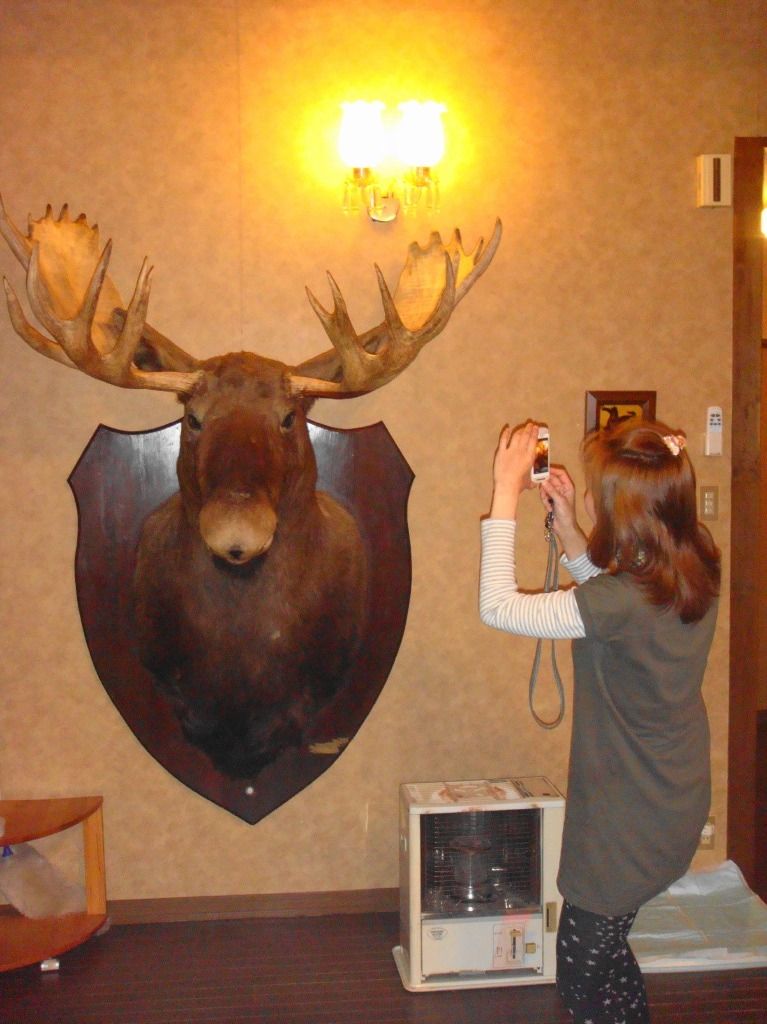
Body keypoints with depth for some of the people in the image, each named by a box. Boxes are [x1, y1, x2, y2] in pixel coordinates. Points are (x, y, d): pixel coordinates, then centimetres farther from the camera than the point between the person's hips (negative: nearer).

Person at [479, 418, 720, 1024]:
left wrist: (506, 492, -20)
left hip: (631, 825, -8)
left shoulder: (621, 602, -32)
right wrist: (568, 530, 3)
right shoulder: (697, 573, -7)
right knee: (604, 947, 28)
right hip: (676, 809, 9)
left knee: (582, 975, 12)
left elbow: (498, 606, -25)